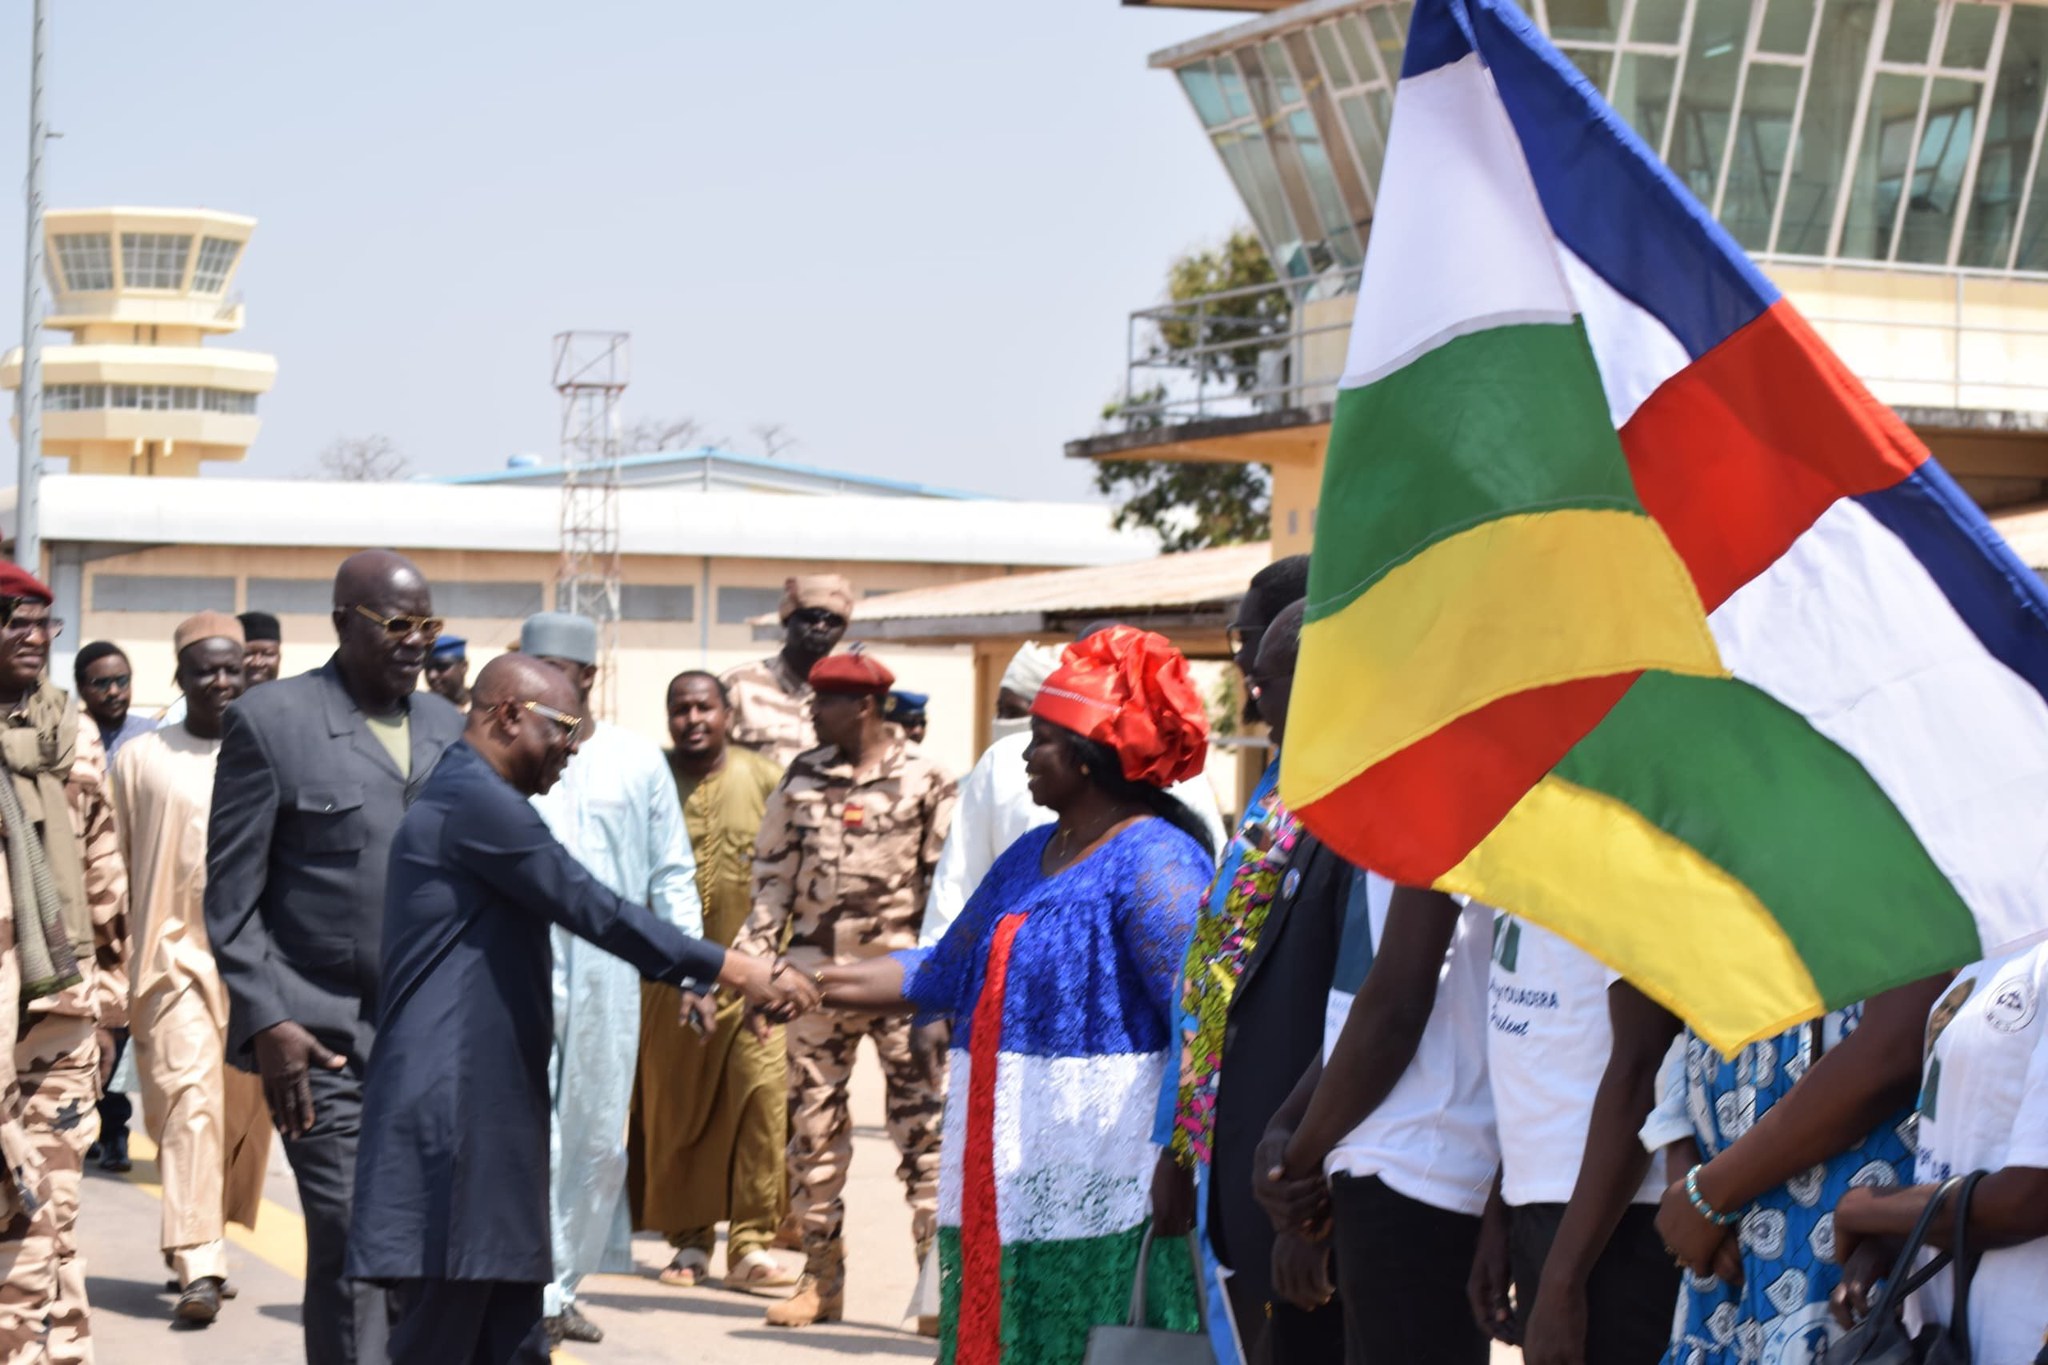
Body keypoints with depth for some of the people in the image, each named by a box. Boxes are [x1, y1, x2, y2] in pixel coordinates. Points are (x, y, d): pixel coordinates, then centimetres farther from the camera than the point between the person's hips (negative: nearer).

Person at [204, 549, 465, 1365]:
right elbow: (230, 894, -3)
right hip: (324, 1038, -4)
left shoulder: (446, 729, 14)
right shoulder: (270, 721, -1)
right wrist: (265, 1023, -12)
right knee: (352, 1246, -8)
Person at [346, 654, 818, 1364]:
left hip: (492, 1123, 11)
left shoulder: (473, 800, 20)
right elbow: (593, 911, -15)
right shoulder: (475, 802, -13)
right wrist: (734, 969, -12)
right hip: (450, 1122, -11)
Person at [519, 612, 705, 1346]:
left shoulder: (637, 761, 5)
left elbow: (672, 873, 9)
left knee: (597, 1139, 8)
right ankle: (537, 1295, -6)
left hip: (608, 972, 2)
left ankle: (565, 1283, 21)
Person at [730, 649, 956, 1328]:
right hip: (817, 974, 4)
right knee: (813, 1122, 7)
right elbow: (772, 878, 12)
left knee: (923, 1124, -3)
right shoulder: (801, 779, 8)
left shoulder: (925, 781, -3)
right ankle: (821, 1275, 17)